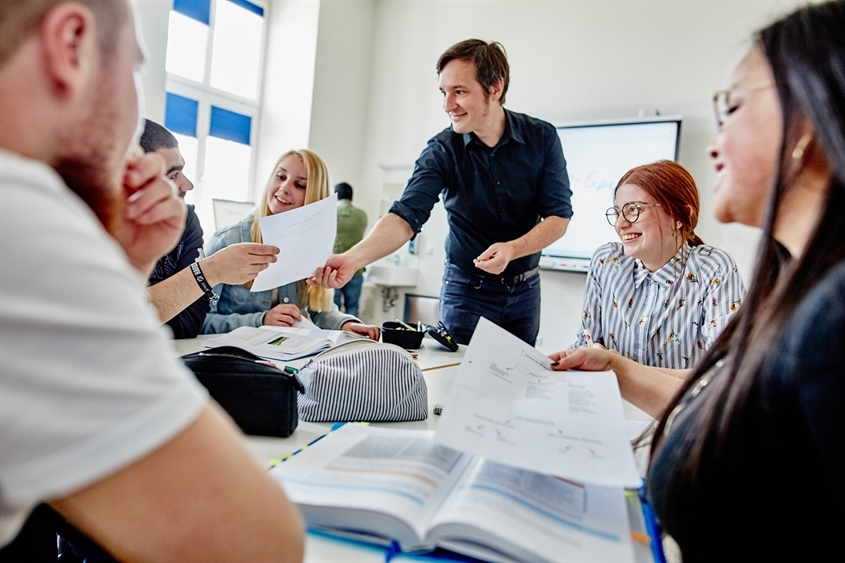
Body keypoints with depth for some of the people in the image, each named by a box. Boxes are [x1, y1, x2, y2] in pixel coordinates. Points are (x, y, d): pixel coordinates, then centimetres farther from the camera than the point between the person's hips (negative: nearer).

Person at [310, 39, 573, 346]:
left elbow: (558, 216, -10)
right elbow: (407, 215, -24)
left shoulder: (542, 138, -10)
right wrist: (353, 258, -40)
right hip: (466, 289, -1)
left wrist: (512, 249, -28)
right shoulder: (442, 151, -13)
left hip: (524, 289, 2)